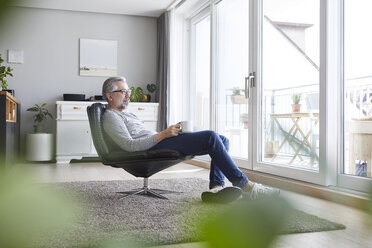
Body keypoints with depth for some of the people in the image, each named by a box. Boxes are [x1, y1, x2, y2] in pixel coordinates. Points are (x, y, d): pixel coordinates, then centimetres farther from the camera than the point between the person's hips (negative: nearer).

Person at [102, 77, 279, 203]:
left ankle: (216, 187, -21)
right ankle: (245, 185, -19)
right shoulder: (110, 117, 1)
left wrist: (170, 132, 10)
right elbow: (130, 145, -14)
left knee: (222, 140, -1)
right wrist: (163, 134, -16)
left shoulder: (126, 114, 32)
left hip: (160, 142, 10)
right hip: (154, 148, -10)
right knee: (211, 137, -24)